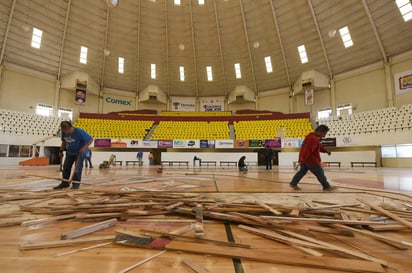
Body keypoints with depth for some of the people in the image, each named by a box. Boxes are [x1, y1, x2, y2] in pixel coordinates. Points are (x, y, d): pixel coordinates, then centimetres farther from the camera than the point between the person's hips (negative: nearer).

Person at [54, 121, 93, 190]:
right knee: (66, 167, 6)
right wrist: (61, 150, 9)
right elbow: (64, 141, 13)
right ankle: (65, 183, 17)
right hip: (69, 152, 6)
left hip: (79, 153, -6)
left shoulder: (79, 132, -25)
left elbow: (90, 139, -21)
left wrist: (84, 147, -30)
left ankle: (76, 183, 4)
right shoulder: (64, 132, -6)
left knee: (77, 168, -7)